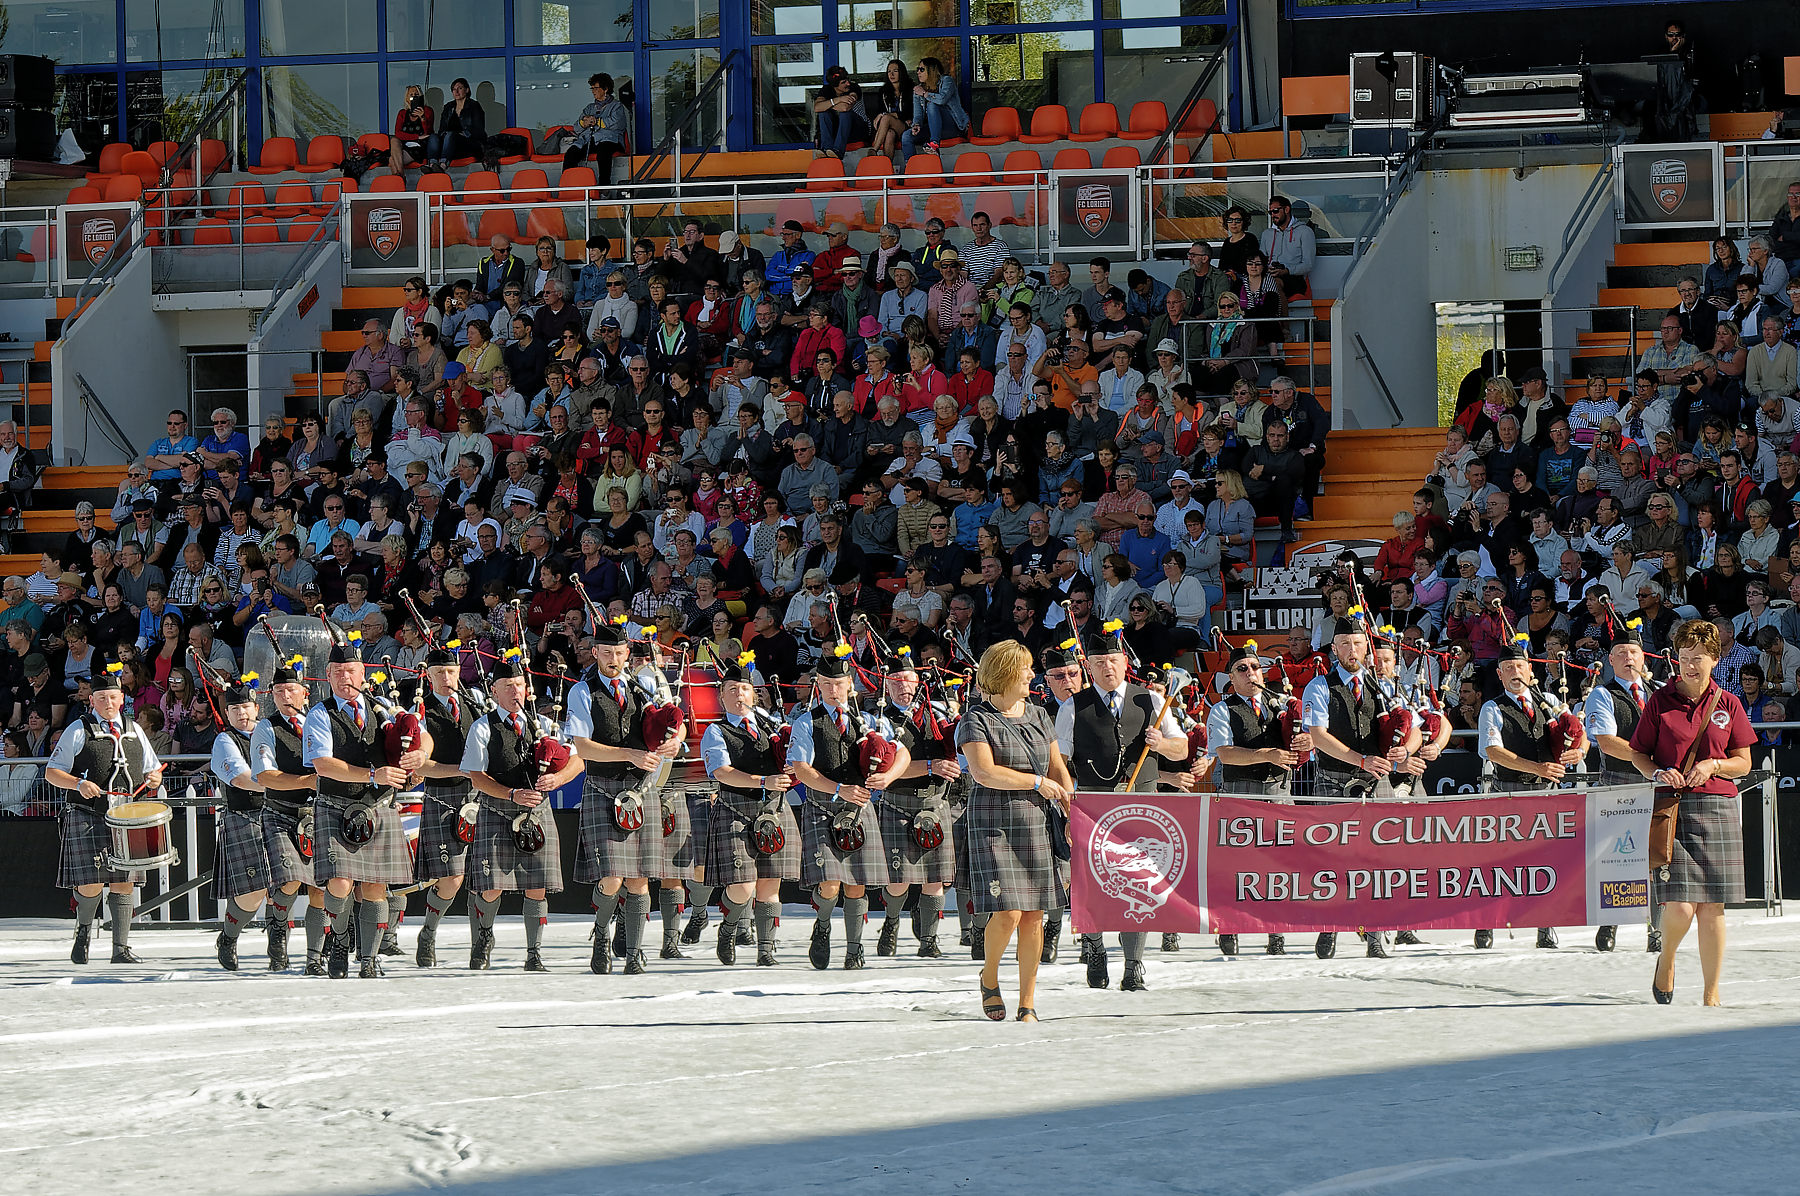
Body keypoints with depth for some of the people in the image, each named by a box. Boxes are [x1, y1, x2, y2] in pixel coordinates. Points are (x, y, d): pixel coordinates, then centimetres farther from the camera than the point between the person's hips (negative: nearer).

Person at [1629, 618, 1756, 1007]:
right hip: (1674, 807, -1)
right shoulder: (1660, 701, 5)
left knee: (1713, 908, 0)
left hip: (1718, 806, 1)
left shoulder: (1728, 705, 8)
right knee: (1680, 908, -12)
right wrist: (1659, 773, -9)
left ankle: (1711, 993, 9)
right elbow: (1638, 753, 11)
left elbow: (1743, 762, 11)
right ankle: (1667, 959, 20)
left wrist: (1713, 765, -8)